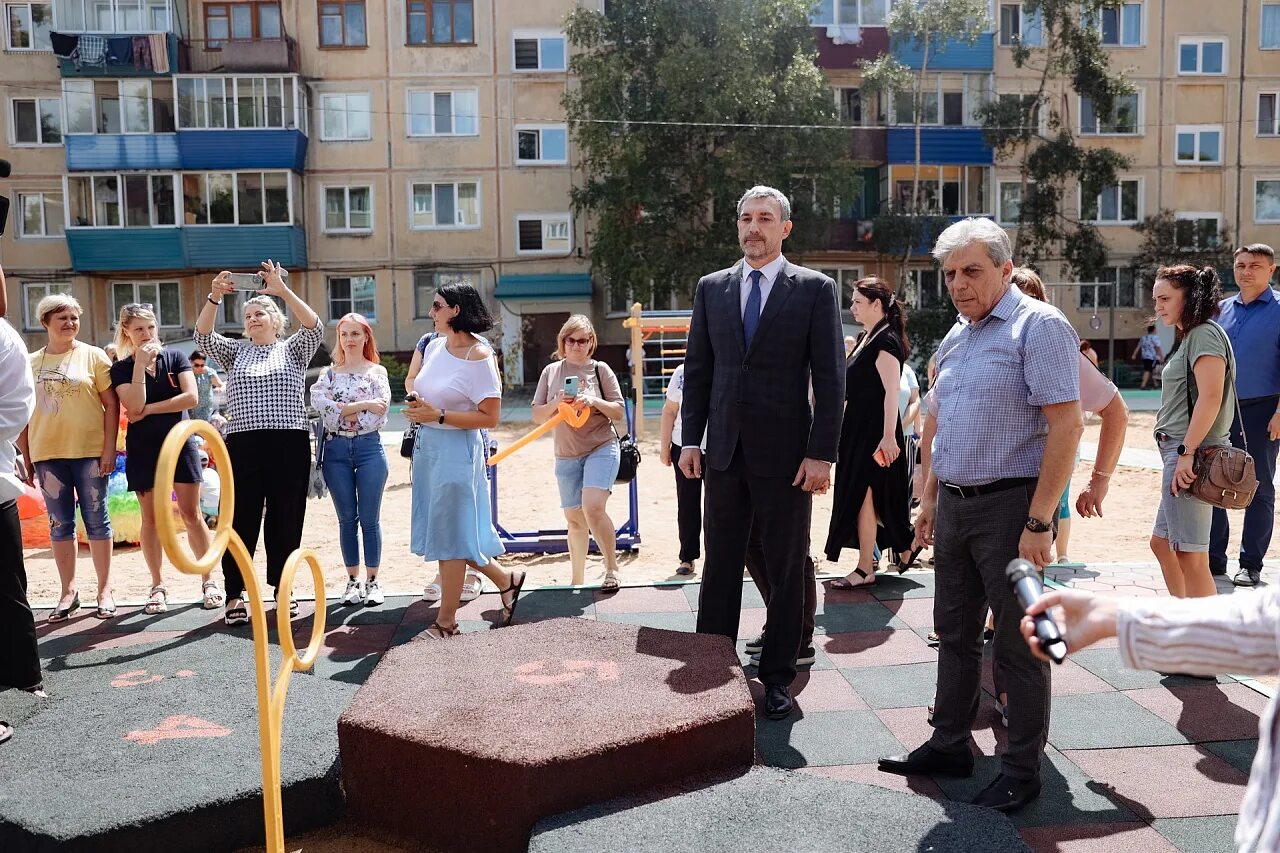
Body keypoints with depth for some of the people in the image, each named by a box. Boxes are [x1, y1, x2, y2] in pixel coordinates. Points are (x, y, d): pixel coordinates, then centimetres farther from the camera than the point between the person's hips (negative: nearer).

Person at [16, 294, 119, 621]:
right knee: (60, 525, 7)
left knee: (96, 520, 3)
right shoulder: (31, 363, 9)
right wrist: (24, 457, 8)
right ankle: (69, 591, 17)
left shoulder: (93, 355, 1)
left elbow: (111, 403, -1)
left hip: (90, 452, -2)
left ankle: (105, 589, 13)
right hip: (48, 454, 3)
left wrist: (109, 448, -8)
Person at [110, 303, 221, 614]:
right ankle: (158, 586, 15)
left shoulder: (175, 358, 2)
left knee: (191, 515, -1)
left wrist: (149, 409, -12)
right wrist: (140, 364, -15)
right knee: (151, 518, 6)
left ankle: (208, 581, 6)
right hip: (143, 449, 1)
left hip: (179, 443, -1)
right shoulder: (121, 369, 1)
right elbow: (134, 408, -15)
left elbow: (191, 397, -11)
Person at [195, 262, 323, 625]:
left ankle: (282, 588, 15)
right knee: (241, 520, 1)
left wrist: (283, 290, -18)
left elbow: (314, 328, -9)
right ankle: (235, 593, 9)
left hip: (290, 445, -1)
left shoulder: (293, 349, 10)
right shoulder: (236, 352, 16)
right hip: (243, 445, 1)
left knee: (285, 519, 4)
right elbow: (204, 336, 0)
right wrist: (214, 298, -16)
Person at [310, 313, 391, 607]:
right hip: (337, 450, 2)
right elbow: (320, 403, -10)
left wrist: (341, 409, -9)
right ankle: (353, 580, 18)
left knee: (369, 519, 2)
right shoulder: (329, 373, 9)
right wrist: (362, 405, -14)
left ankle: (372, 580, 13)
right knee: (347, 518, 8)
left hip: (369, 448, -2)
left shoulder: (377, 372, 3)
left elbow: (378, 414, -9)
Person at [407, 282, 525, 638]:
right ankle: (506, 580, 31)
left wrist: (437, 415, -20)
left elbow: (490, 418, -18)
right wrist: (417, 407, 1)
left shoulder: (479, 356, -15)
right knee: (447, 530, 14)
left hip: (456, 448, -8)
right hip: (426, 445, 8)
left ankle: (446, 620, 16)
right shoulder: (434, 346, 8)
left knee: (450, 533, 2)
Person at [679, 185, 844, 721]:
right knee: (719, 567, 10)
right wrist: (691, 439, 3)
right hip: (724, 451, 3)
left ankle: (778, 678, 20)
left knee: (786, 571, 7)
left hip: (785, 454, -3)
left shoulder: (815, 289, -2)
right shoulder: (712, 288, 9)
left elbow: (830, 378, -5)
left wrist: (821, 454, -11)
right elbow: (697, 369, 10)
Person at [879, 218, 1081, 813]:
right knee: (954, 634, 16)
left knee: (1018, 644, 3)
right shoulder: (955, 338, 14)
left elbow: (1066, 425, -18)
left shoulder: (1038, 325, -11)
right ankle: (949, 746, 30)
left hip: (1011, 504, -8)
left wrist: (1038, 522, -21)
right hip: (955, 504, 8)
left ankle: (1022, 772, 18)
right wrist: (930, 501, 17)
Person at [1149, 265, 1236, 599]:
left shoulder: (1205, 334, -10)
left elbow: (1211, 397, -21)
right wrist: (1178, 454, 16)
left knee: (1190, 556, -8)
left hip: (1192, 454, -11)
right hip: (1178, 452, 11)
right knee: (1162, 543, 19)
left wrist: (1187, 452, -23)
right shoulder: (1188, 336, 19)